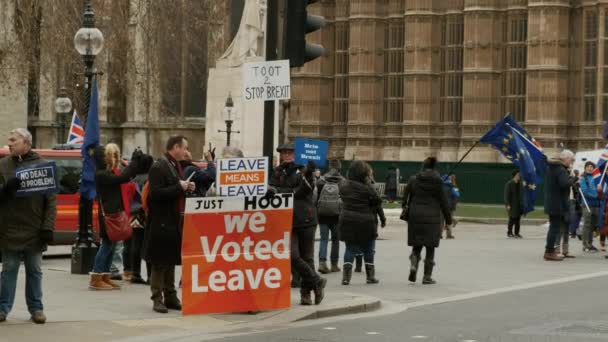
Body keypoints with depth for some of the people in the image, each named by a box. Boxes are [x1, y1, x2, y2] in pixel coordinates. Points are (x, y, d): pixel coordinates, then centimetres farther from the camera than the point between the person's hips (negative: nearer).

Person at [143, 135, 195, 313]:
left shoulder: (176, 166, 14)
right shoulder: (158, 168, -14)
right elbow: (156, 193, -21)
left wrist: (187, 187, 5)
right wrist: (179, 188, -20)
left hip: (175, 221, 9)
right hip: (162, 222, -9)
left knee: (171, 261, 13)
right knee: (160, 262, -2)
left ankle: (170, 297, 19)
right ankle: (157, 299, 3)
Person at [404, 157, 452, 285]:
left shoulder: (414, 180, 3)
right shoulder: (438, 181, -4)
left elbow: (407, 198, 5)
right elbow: (443, 201, -2)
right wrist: (448, 219, 5)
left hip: (415, 216, 2)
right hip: (432, 217, -2)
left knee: (417, 245, 14)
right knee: (430, 248, 6)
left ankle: (414, 265, -13)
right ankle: (427, 276, 6)